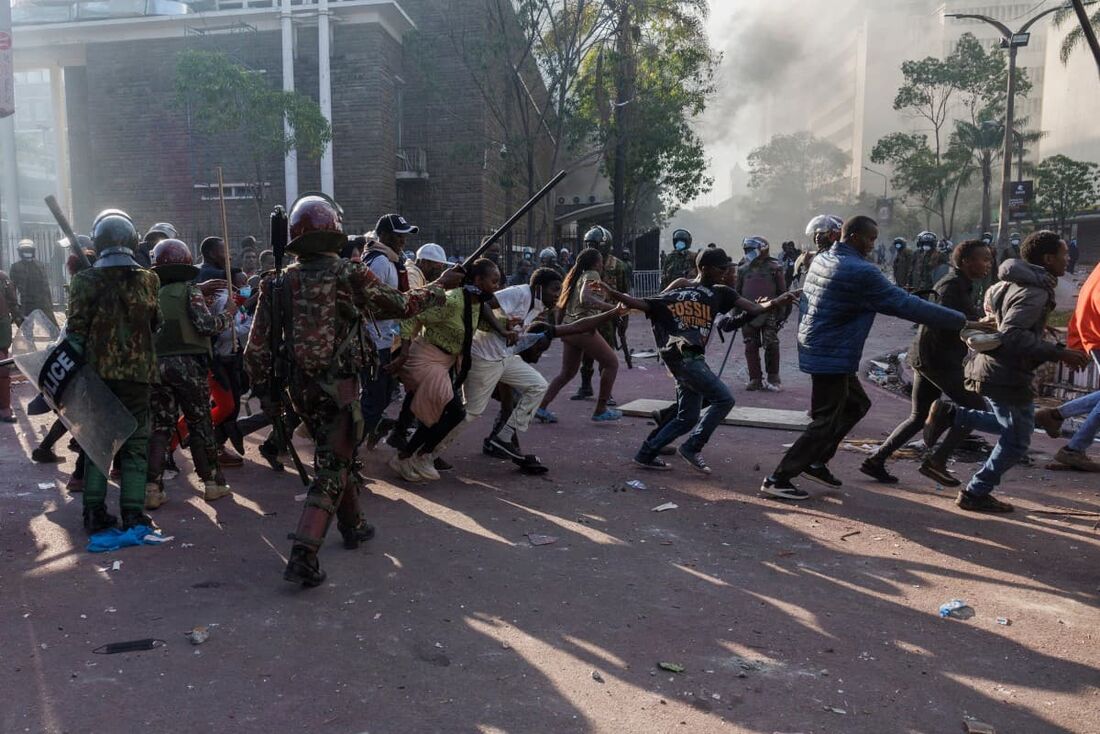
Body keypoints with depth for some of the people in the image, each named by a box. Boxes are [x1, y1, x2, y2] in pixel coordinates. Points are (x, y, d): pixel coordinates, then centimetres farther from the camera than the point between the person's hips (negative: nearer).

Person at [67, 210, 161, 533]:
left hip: (96, 372, 1)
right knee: (135, 444, 6)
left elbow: (75, 331, -6)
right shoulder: (148, 280, -3)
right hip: (137, 373, 0)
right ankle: (133, 514, 5)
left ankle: (94, 512, 15)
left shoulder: (84, 281, -5)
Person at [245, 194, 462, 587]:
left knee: (339, 453, 24)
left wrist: (264, 389, 13)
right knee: (332, 468, 1)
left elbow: (258, 346, 1)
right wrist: (441, 286, 14)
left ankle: (353, 526, 39)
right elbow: (401, 305, 0)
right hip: (338, 387, -5)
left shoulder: (280, 282, 1)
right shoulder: (350, 275, -11)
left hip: (300, 388, 5)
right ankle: (303, 555, -10)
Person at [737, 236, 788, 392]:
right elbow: (737, 292, 15)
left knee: (771, 346, -4)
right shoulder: (743, 269, 9)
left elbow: (782, 291, 3)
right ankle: (755, 379, 12)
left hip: (769, 313, -3)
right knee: (751, 347, 4)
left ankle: (773, 379, 8)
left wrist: (782, 313, -1)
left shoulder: (774, 267, 0)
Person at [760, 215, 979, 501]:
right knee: (826, 422, -3)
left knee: (857, 404, 20)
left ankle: (816, 463, 23)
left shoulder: (821, 260, 7)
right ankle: (778, 479, -3)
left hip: (815, 347, 10)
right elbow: (909, 305, -19)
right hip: (832, 357, -10)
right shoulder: (861, 272, -20)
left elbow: (805, 302, 16)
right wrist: (964, 321, -12)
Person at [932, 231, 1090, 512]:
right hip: (1008, 376, -10)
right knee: (1015, 442, 4)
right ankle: (976, 494, 13)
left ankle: (952, 415, 14)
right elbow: (1012, 335, -30)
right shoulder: (1034, 293, -21)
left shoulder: (1016, 283, 9)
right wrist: (1058, 353, -30)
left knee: (1012, 426, 24)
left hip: (995, 369, 10)